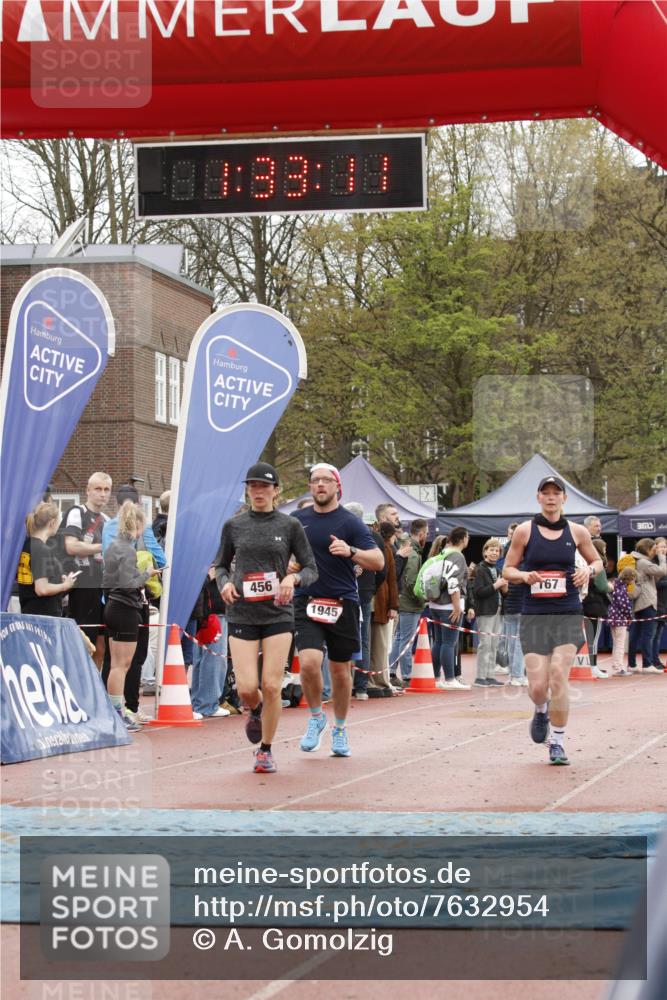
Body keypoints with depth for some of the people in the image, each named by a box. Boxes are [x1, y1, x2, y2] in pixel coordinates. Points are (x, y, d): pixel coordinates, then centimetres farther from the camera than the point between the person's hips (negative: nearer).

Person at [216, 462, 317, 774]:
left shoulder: (290, 526, 2)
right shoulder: (233, 525, 6)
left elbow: (311, 569, 6)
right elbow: (221, 564, 18)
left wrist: (293, 577, -14)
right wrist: (224, 582, -4)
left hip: (278, 614, -1)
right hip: (242, 615, 1)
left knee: (272, 686, -5)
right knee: (246, 687, -9)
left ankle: (266, 750, 12)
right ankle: (255, 711, 28)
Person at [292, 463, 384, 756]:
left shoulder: (350, 522, -2)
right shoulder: (297, 520, 8)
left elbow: (378, 561, -8)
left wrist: (350, 551, -23)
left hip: (342, 603, -1)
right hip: (306, 602, 1)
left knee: (340, 670, 9)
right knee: (309, 663, -19)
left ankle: (339, 729, 29)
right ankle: (316, 718, 6)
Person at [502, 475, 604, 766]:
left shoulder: (577, 532, 5)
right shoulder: (525, 531, 2)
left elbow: (597, 561, 19)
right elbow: (507, 570, 8)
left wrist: (589, 570, -4)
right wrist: (524, 576, -13)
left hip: (568, 615, 0)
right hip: (534, 616, 0)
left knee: (558, 677, -15)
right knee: (537, 686, -6)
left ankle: (557, 744, 0)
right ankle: (541, 711, 33)